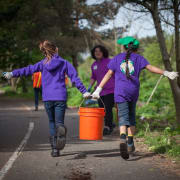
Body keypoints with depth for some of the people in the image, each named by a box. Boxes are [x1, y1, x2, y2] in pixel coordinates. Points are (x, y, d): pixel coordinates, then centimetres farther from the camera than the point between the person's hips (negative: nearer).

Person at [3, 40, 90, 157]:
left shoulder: (42, 64, 6)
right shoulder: (64, 63, 3)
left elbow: (28, 70, 3)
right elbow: (75, 78, 1)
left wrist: (12, 74, 9)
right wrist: (84, 91, 4)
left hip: (47, 98, 1)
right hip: (61, 97, -1)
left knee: (52, 122, 14)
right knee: (59, 122, 1)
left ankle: (55, 149, 6)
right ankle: (61, 130, -38)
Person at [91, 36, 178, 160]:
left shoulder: (117, 58, 11)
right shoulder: (138, 58, 9)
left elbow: (109, 74, 6)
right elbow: (150, 67, -6)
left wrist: (98, 90, 5)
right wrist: (166, 73, -10)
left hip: (120, 91, -1)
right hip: (134, 91, 1)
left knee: (123, 117, -9)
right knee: (131, 116, 18)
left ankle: (123, 139, -37)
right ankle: (130, 144, 19)